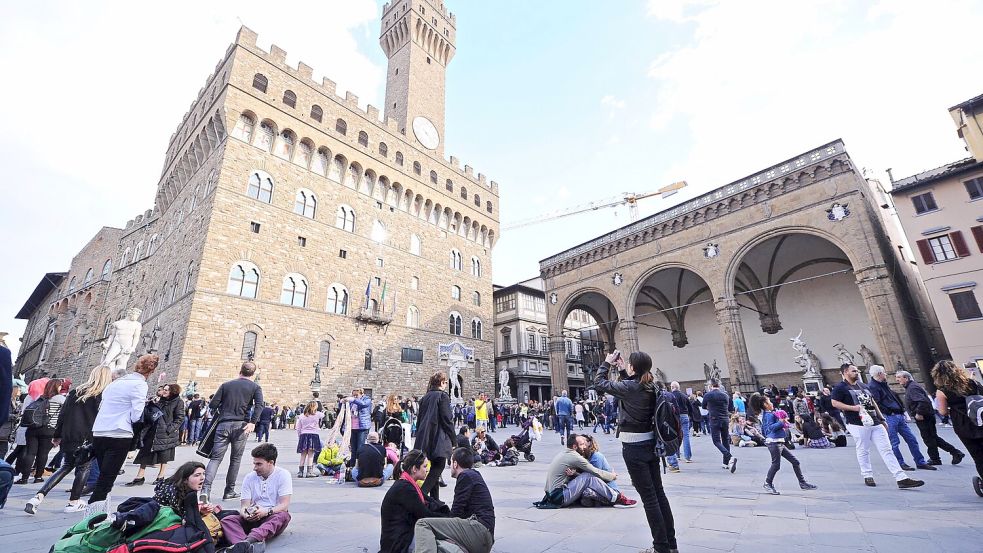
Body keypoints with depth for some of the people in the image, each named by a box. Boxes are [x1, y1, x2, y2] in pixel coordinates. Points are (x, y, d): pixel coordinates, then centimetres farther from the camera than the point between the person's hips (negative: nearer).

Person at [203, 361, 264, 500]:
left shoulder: (226, 385, 12)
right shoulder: (255, 387, 5)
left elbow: (212, 405, 6)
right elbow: (259, 404, -12)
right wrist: (253, 422, -15)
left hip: (223, 425, 1)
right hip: (241, 426, -1)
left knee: (215, 458, 3)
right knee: (235, 459, 11)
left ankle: (206, 488, -13)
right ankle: (229, 491, 18)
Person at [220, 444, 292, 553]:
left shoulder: (283, 475, -5)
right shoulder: (249, 477, 7)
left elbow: (284, 505, -11)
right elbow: (244, 506, 2)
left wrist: (267, 511, -28)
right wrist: (245, 514, -21)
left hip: (273, 516, -4)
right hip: (252, 519, 4)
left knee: (282, 516, -35)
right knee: (227, 520, -21)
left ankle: (246, 542, -54)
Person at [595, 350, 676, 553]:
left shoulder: (630, 386, -19)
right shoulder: (650, 386, 2)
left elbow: (599, 383, -9)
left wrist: (606, 363, 2)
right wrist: (623, 369, 19)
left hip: (634, 447, -8)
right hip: (651, 443, 8)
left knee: (649, 497, 2)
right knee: (658, 492, 16)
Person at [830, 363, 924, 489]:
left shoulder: (863, 386, 20)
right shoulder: (841, 388, -5)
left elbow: (873, 402, 25)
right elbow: (835, 403, -12)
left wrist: (882, 419, 22)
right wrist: (853, 407, -19)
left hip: (875, 423, 7)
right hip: (858, 424, -7)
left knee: (887, 450, 2)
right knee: (863, 451, 1)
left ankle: (902, 478, 2)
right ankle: (867, 475, 15)